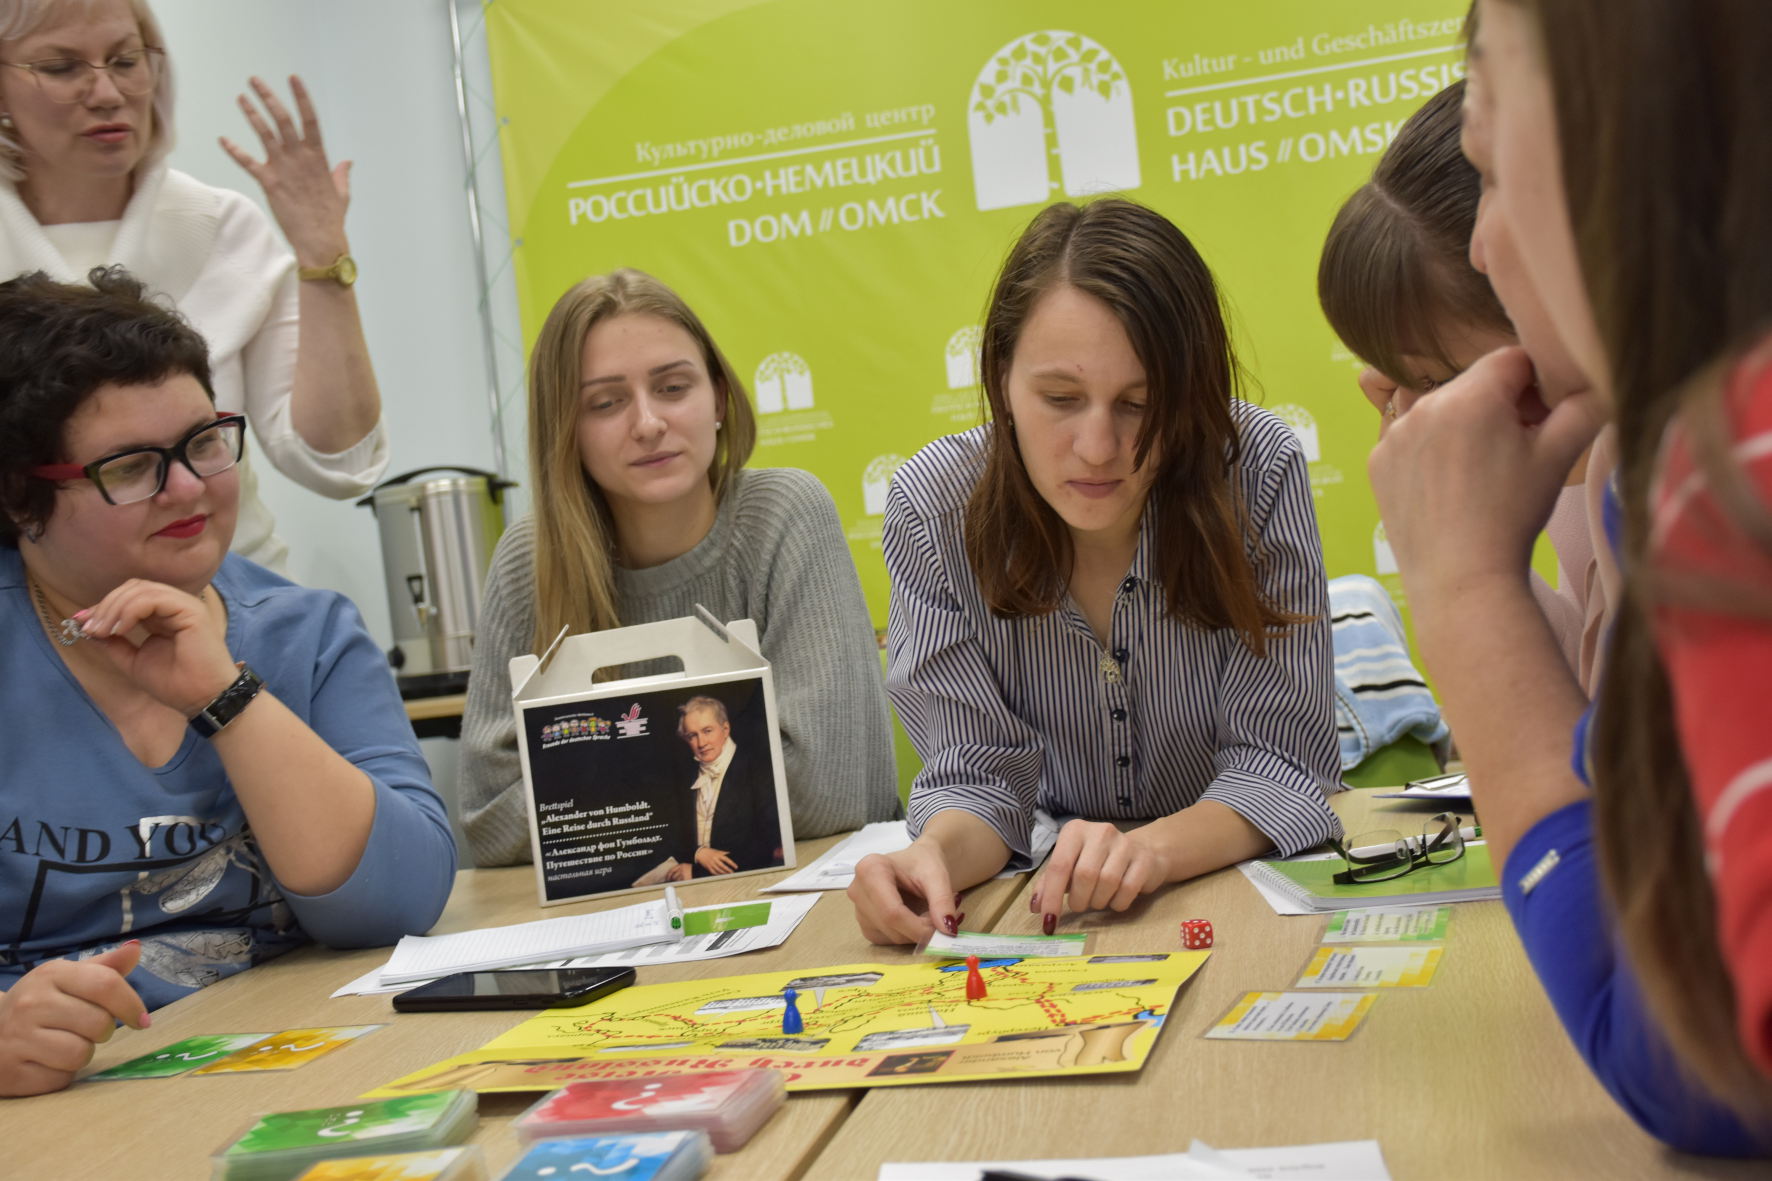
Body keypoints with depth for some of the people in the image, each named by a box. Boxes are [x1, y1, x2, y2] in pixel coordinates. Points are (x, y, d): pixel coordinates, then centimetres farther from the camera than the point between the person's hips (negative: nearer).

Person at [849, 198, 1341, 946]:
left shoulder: (1258, 470, -19)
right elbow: (976, 771, -11)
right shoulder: (933, 505, -16)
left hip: (1248, 886, -1)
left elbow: (1282, 758, -16)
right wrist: (937, 855, -33)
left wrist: (1151, 849, -35)